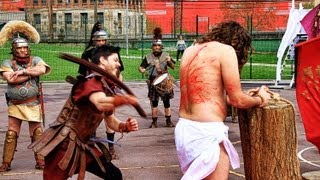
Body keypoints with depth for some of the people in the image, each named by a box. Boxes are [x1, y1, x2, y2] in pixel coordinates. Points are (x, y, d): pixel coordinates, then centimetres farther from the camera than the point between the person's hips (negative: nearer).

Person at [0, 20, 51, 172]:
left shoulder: (35, 60, 1)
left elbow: (42, 69, -21)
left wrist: (22, 71, -20)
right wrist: (30, 74, -14)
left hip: (33, 104, 0)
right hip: (15, 105, 0)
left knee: (37, 133, 4)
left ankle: (40, 160, 14)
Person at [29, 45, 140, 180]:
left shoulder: (108, 88, 8)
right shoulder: (91, 81, -18)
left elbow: (111, 121, 11)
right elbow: (101, 103, -42)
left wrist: (126, 126, -6)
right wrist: (125, 99, -37)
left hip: (84, 145, 9)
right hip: (63, 145, -9)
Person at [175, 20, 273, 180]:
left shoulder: (190, 51, 16)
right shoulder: (225, 50, -7)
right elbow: (237, 100, -7)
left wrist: (245, 96, 25)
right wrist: (260, 100, 13)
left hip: (184, 128, 8)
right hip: (206, 132, -8)